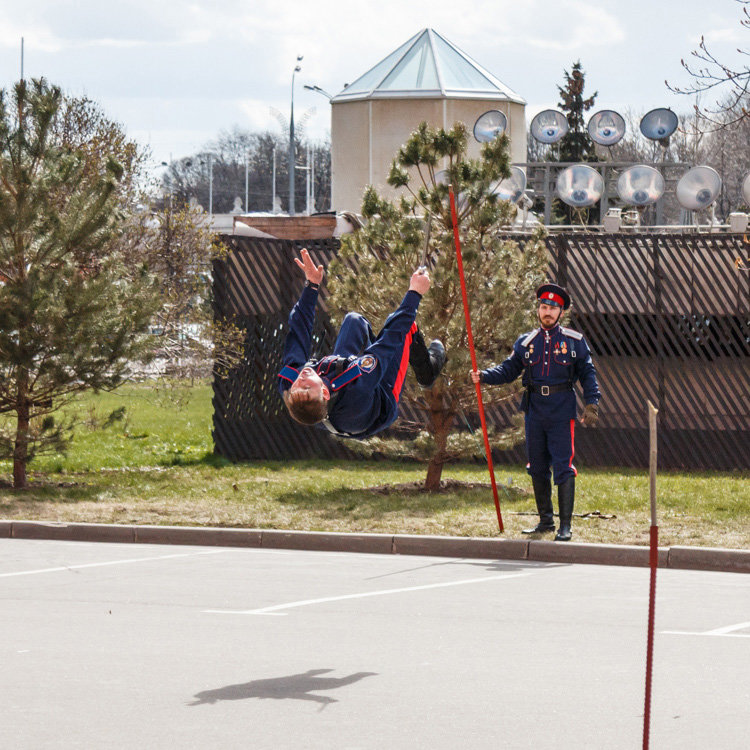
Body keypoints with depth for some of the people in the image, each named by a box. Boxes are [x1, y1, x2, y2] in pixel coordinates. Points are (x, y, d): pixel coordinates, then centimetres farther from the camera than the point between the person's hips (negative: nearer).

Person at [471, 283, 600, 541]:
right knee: (537, 467, 9)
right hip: (535, 409, 4)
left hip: (562, 412, -4)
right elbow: (508, 370, 12)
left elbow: (588, 374, 5)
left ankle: (565, 525, -5)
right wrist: (483, 376, -5)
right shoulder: (525, 342, 11)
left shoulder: (574, 341, 4)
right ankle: (545, 520, 21)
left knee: (563, 468, -8)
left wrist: (591, 404, -5)